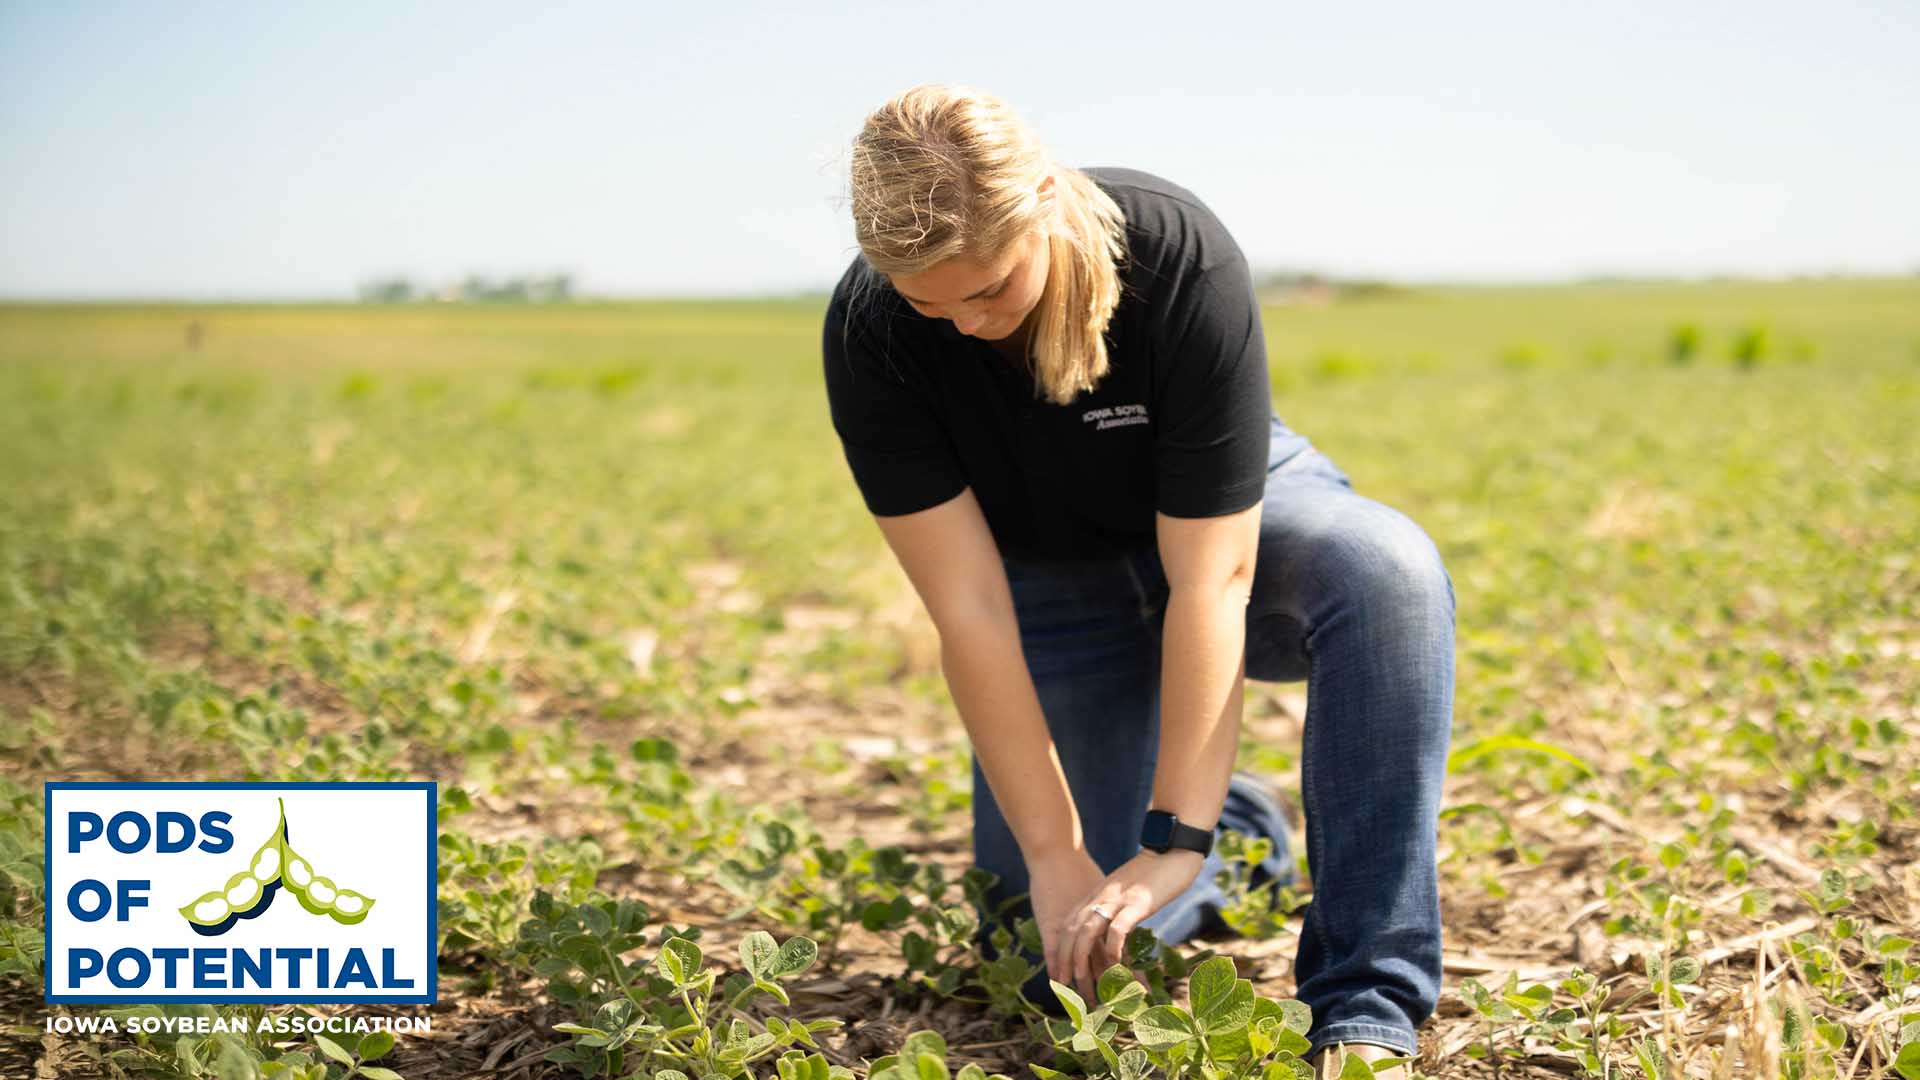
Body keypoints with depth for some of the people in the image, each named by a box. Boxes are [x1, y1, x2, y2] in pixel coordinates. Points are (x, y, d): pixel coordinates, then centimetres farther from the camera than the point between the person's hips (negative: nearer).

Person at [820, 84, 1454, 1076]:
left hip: (1226, 520, -1)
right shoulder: (870, 333, -27)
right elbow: (968, 609, -25)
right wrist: (1053, 854, -26)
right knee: (1064, 962, -8)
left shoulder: (1182, 259, -32)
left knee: (1387, 565, -38)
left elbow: (1209, 581, -33)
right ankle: (1239, 834, 24)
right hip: (1057, 578, 2)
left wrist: (1172, 842, -35)